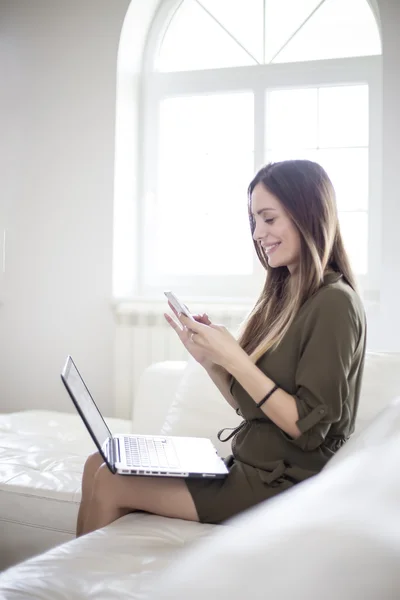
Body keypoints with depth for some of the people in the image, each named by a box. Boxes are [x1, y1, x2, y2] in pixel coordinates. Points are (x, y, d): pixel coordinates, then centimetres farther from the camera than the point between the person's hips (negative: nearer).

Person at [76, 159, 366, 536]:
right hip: (246, 465, 8)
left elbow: (308, 427, -19)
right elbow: (248, 404, 11)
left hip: (282, 484, -8)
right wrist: (207, 357, -4)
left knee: (109, 484, -9)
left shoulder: (334, 303, -15)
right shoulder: (283, 295, 9)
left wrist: (233, 358, -21)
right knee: (99, 465, 0)